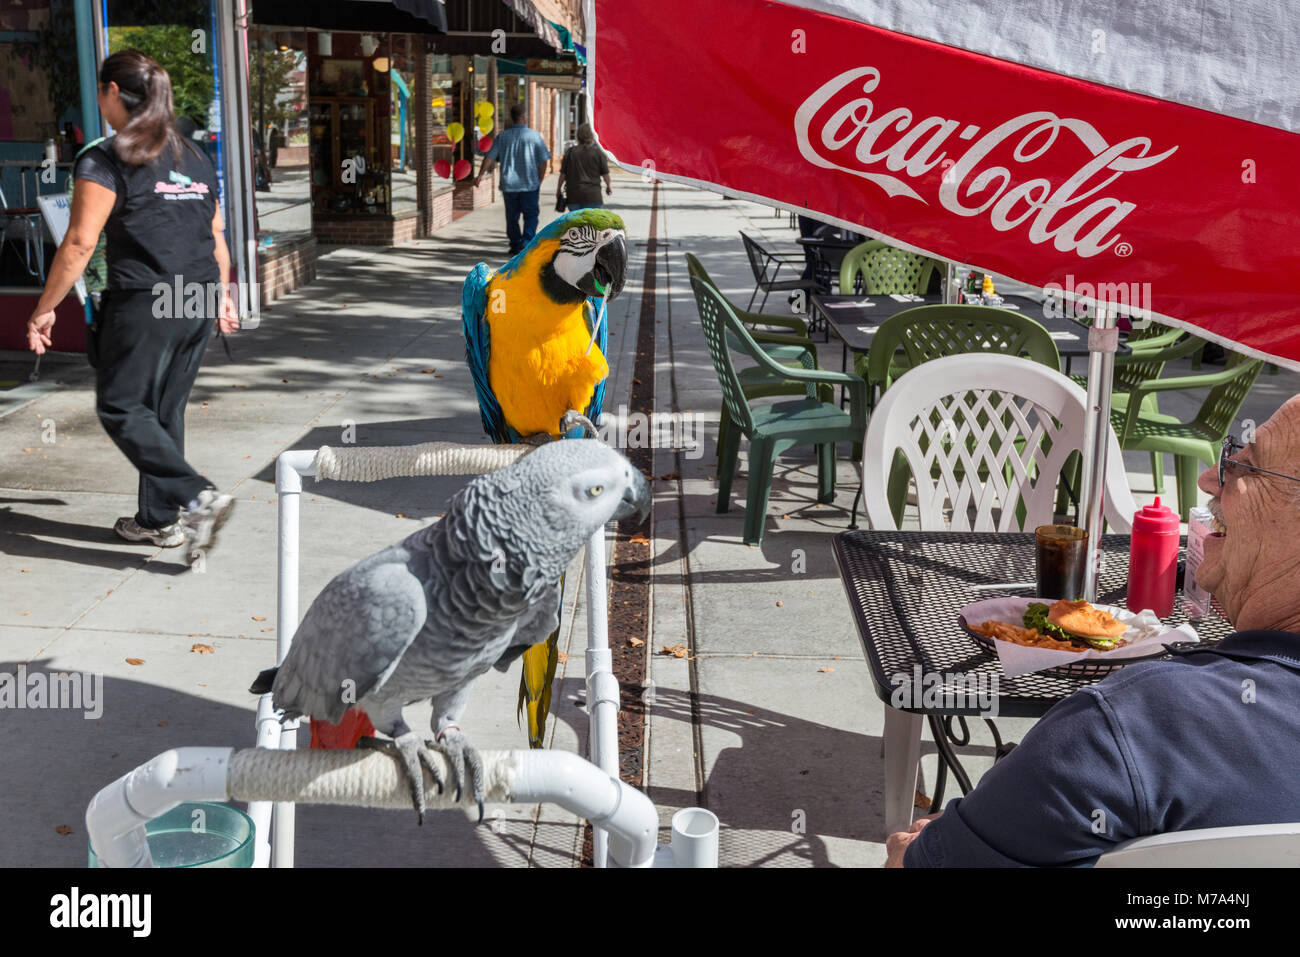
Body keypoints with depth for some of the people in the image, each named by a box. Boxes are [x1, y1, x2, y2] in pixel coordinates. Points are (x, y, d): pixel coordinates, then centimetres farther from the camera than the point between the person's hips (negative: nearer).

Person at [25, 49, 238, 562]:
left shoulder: (105, 161, -7)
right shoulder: (195, 158, 14)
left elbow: (80, 242, -12)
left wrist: (45, 308, -6)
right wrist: (222, 297, 28)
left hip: (144, 305, -7)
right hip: (199, 305, 7)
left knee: (121, 408, 3)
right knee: (166, 409, 15)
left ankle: (198, 497, -12)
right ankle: (159, 519, 21)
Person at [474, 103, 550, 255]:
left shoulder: (503, 136, 2)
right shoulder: (534, 135, -4)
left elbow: (490, 158, -2)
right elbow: (543, 161, -3)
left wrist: (480, 175, 3)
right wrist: (539, 182, 7)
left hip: (509, 184, 3)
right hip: (529, 184, -2)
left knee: (512, 217, 13)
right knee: (530, 215, 5)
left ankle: (515, 245, 19)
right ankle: (527, 242, -12)